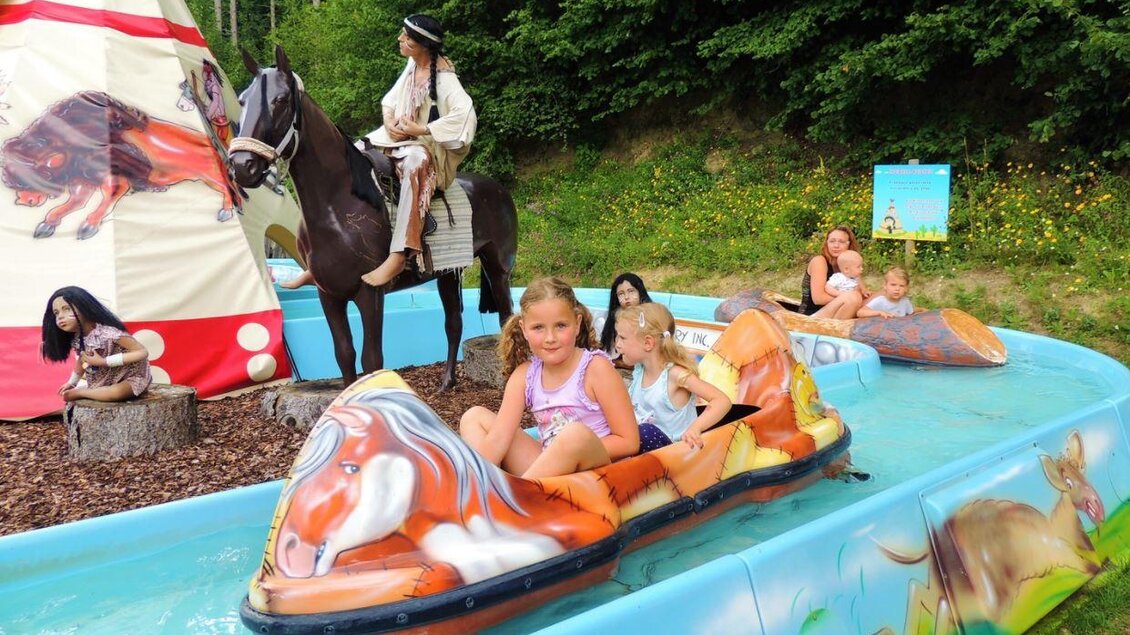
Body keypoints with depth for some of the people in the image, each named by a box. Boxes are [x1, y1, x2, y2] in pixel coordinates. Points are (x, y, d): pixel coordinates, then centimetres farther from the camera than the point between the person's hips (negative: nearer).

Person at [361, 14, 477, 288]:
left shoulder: (444, 76, -16)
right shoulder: (412, 65, 7)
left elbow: (465, 115, -31)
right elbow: (390, 100, 18)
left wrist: (420, 129, -24)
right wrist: (389, 122, -5)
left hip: (429, 146, -9)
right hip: (399, 139, 9)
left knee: (414, 163, -42)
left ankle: (399, 254, -46)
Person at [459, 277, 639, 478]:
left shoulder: (595, 368, -12)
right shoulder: (524, 375, 1)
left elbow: (629, 442, -11)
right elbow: (498, 439, -5)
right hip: (549, 473, 5)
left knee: (576, 434, -37)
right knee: (474, 417, 1)